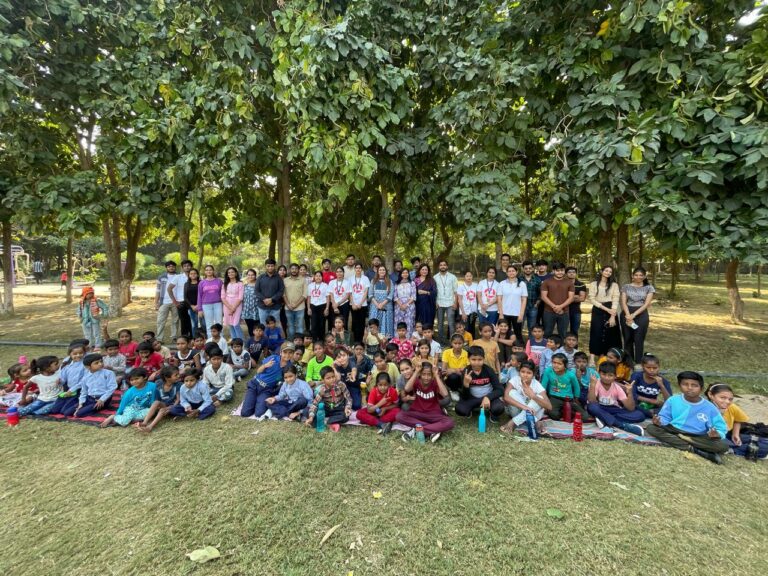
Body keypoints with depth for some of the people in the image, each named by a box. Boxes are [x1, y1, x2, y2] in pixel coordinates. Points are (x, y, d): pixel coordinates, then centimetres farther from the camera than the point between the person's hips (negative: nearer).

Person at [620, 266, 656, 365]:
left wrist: (634, 315, -16)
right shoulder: (626, 287, 6)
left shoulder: (649, 288, 4)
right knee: (628, 339, 6)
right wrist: (628, 315, -15)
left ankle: (638, 363, 8)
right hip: (627, 314, 1)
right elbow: (623, 302, 0)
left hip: (641, 315, -1)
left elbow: (647, 304, -5)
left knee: (639, 340, 0)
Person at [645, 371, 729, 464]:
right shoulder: (673, 400, -3)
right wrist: (659, 421, -23)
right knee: (651, 428, -27)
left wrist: (716, 434, -27)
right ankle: (692, 449, -29)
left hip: (697, 438, -1)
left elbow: (721, 429, -3)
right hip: (673, 432, 1)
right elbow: (664, 417, 1)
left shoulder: (710, 408, -4)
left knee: (723, 445, -27)